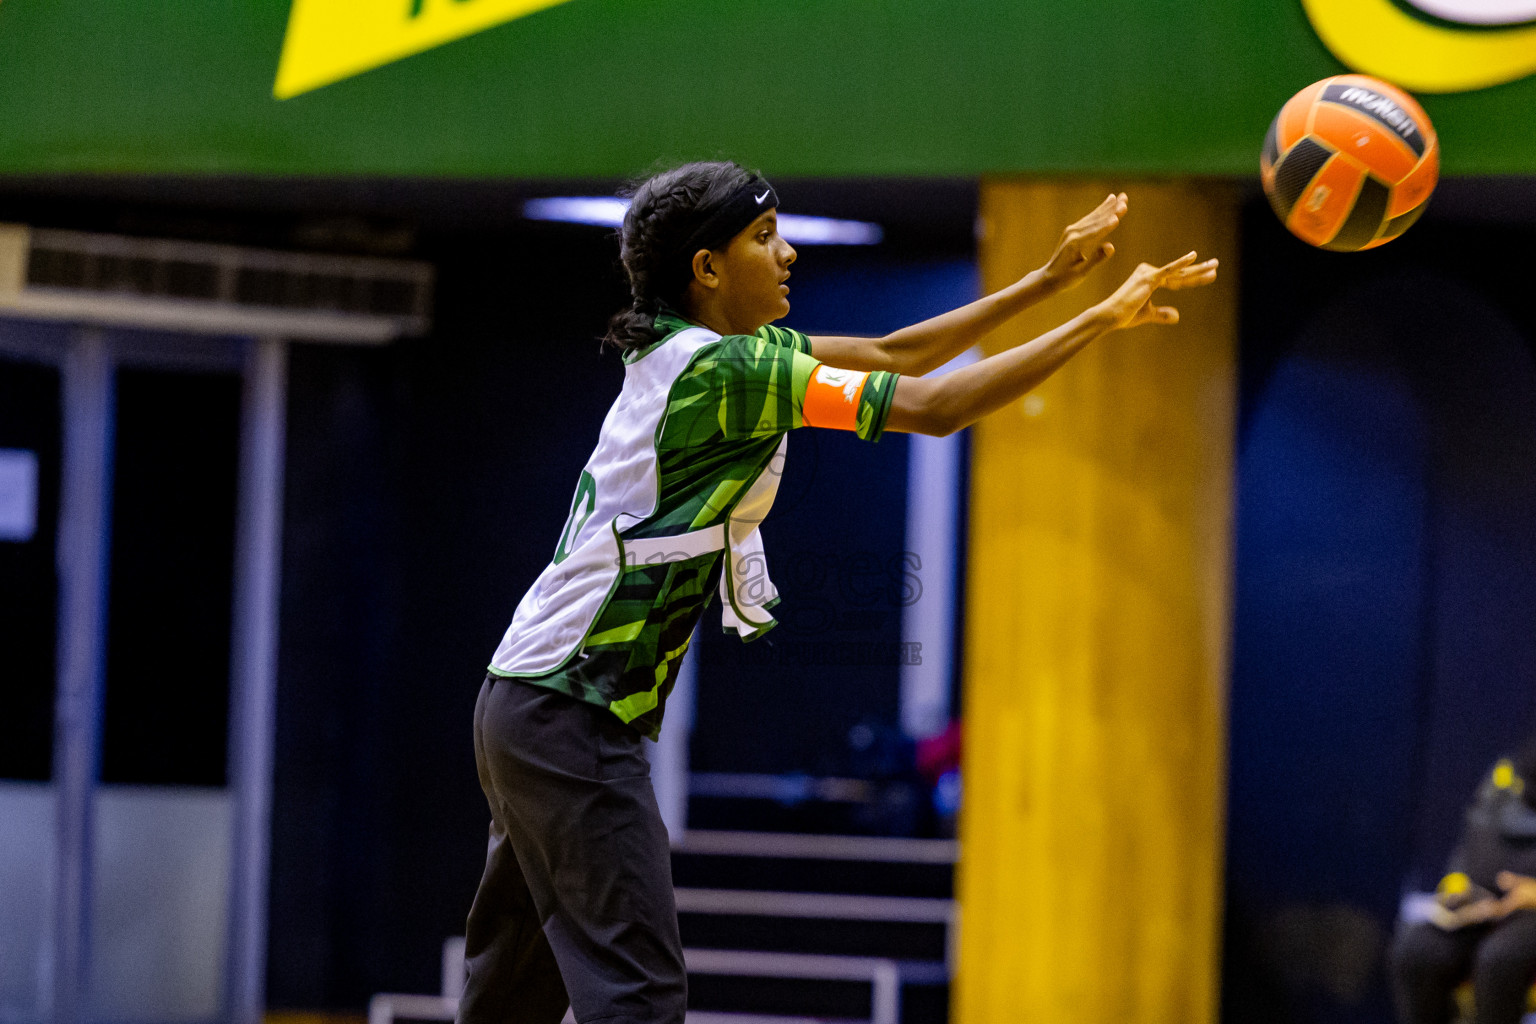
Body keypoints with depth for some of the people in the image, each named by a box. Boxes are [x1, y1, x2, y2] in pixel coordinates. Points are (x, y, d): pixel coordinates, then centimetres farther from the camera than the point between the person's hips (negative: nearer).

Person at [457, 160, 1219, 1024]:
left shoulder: (696, 350, 11)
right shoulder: (727, 369, -17)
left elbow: (887, 356, 15)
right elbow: (933, 406, -18)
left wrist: (1048, 281, 11)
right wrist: (1101, 320, -11)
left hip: (528, 701, 10)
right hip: (573, 718, -10)